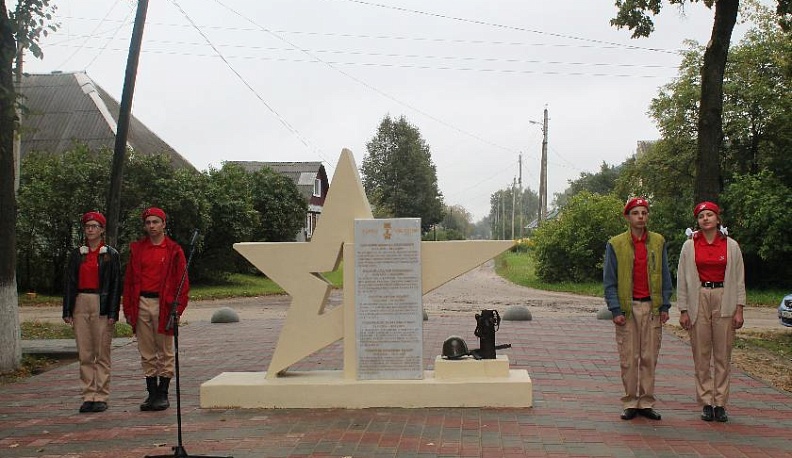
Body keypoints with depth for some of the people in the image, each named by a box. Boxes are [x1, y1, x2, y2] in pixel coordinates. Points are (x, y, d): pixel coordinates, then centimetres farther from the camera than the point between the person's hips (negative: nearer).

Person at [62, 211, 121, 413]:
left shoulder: (111, 255, 2)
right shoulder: (77, 254, 11)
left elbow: (116, 285, -2)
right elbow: (69, 283, 10)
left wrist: (112, 313, -9)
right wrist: (67, 311, 2)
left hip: (102, 307, -3)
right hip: (80, 306, 4)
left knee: (102, 353, -1)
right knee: (84, 354, 5)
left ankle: (101, 397, 5)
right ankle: (88, 396, 11)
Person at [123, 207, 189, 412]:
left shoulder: (174, 250, 1)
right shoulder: (136, 249, 11)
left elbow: (182, 280, -1)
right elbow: (129, 280, 10)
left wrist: (178, 308, -9)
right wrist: (128, 309, 4)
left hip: (164, 305, -3)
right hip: (141, 305, 3)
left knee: (165, 352, 3)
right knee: (147, 353, 8)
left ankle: (163, 394, 11)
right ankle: (152, 393, 16)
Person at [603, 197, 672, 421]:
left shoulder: (658, 242, 8)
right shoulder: (615, 244, 1)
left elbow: (665, 276, 10)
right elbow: (609, 281, 0)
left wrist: (665, 306, 3)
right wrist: (615, 310, -7)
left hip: (652, 307, 2)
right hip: (627, 308, -2)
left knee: (649, 358, 5)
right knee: (628, 359, 2)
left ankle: (646, 402, 14)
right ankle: (630, 403, 12)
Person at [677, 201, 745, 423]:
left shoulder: (731, 246, 5)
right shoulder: (689, 246, 4)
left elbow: (739, 278, 6)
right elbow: (682, 279, 5)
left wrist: (739, 309, 0)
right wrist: (683, 310, 0)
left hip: (724, 300, 0)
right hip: (698, 299, 0)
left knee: (723, 355, 1)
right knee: (701, 355, 1)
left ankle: (720, 403, 9)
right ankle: (706, 403, 9)